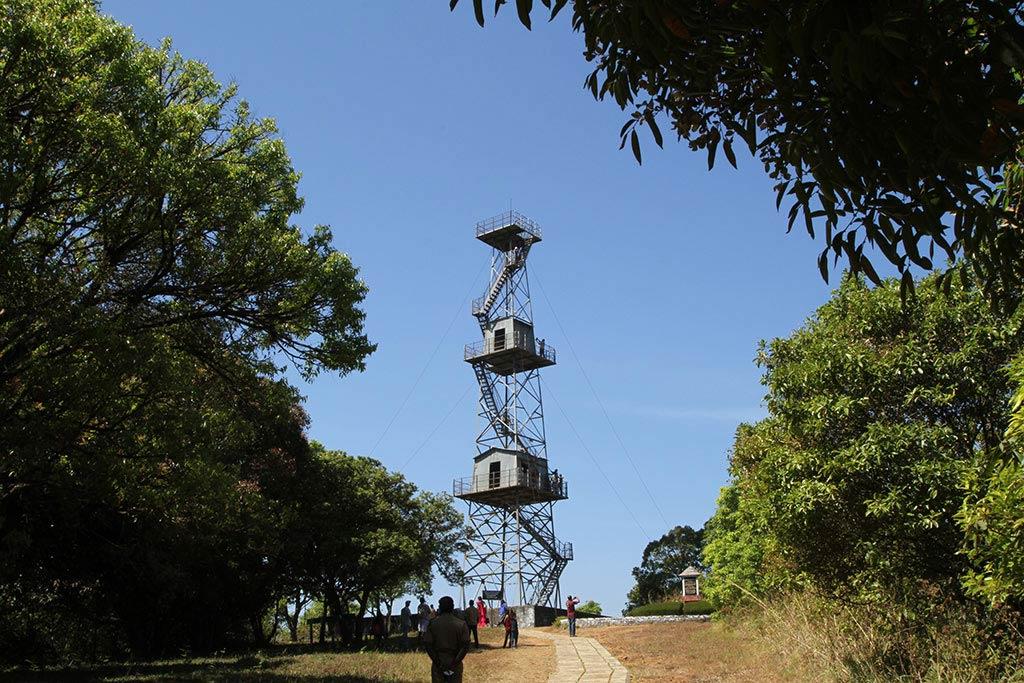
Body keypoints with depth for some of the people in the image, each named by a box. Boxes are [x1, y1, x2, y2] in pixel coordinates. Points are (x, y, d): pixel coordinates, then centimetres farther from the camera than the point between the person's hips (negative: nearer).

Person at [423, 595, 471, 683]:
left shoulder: (433, 624, -4)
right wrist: (455, 662, -12)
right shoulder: (461, 624, -4)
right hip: (455, 665, 0)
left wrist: (437, 663, -7)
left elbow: (428, 645, -10)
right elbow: (466, 646, -12)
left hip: (438, 665, 0)